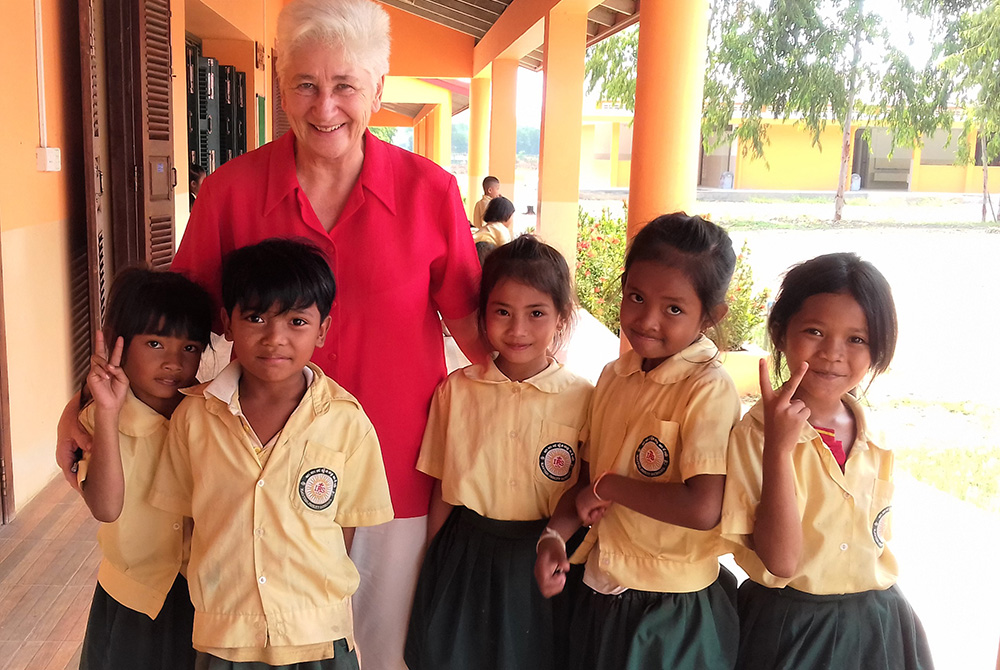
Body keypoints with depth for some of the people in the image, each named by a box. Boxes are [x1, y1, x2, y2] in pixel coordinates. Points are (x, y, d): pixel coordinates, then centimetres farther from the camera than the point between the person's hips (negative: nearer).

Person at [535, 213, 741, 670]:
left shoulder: (709, 390, -19)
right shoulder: (615, 376, 2)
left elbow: (703, 509, -29)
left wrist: (607, 486, -19)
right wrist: (555, 533, -8)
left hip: (674, 614, -6)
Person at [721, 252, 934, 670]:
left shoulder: (875, 442, 1)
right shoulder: (753, 435, -16)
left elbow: (877, 541, 12)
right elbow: (780, 560, -22)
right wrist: (779, 448, -29)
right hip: (790, 627, -4)